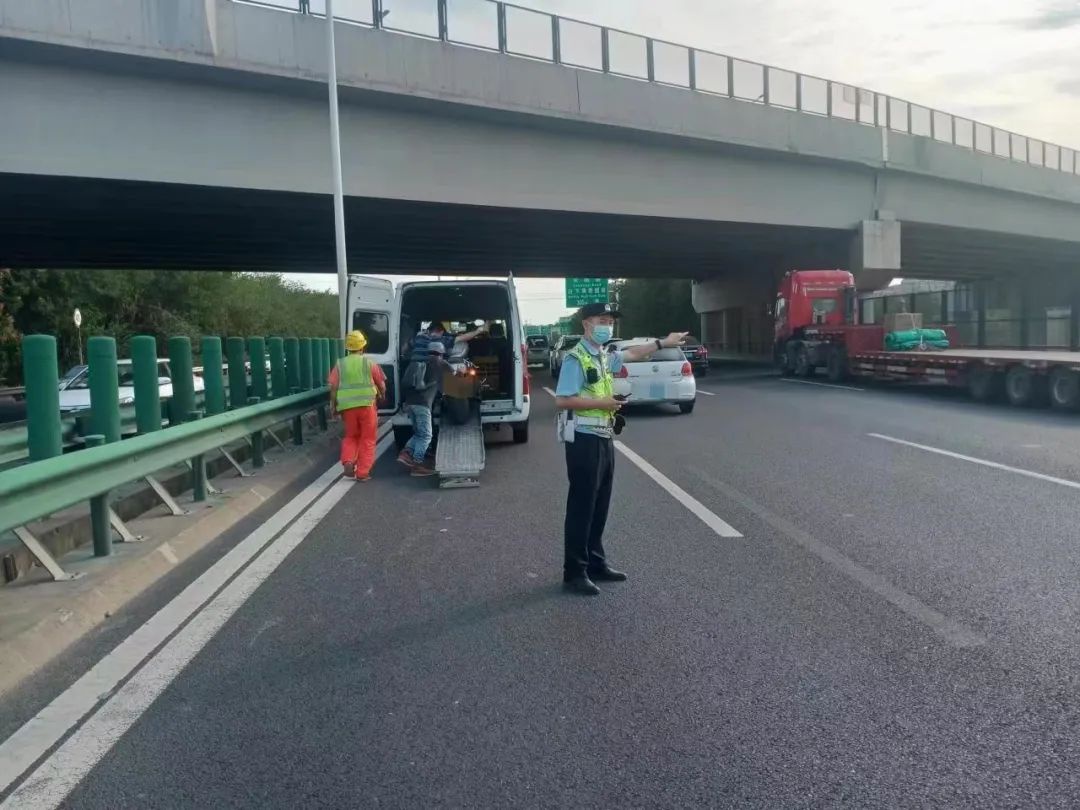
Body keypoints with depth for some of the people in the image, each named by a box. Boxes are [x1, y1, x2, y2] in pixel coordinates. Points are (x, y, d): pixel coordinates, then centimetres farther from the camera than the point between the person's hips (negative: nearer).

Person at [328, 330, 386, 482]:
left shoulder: (340, 364, 5)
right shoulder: (369, 363, 2)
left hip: (347, 406, 2)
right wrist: (382, 396, 28)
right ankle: (362, 473, 6)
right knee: (367, 439, 8)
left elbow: (333, 387, 0)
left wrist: (333, 405, 8)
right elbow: (381, 384, 8)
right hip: (367, 405, -2)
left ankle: (347, 463, -1)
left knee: (350, 436, 20)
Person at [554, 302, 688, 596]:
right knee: (581, 507, -3)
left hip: (604, 437, 9)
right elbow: (562, 400, -23)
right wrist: (601, 403, -17)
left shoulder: (605, 356, 12)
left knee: (600, 506, 14)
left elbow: (632, 354, 33)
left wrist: (663, 343, 35)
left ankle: (596, 564, 25)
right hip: (584, 439, -9)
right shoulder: (575, 359, -14)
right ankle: (574, 573, 5)